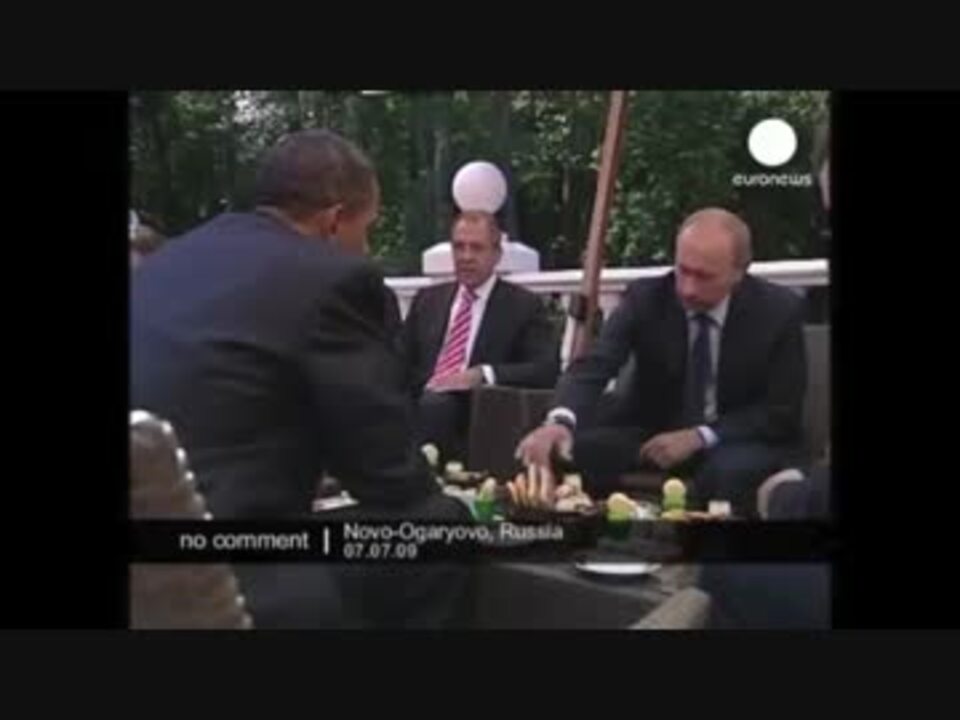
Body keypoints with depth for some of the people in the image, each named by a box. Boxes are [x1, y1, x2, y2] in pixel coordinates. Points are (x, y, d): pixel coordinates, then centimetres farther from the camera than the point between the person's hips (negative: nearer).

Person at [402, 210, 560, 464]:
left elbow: (548, 368, -5)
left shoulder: (524, 305, 7)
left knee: (435, 404, -35)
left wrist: (483, 374, -18)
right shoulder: (427, 299, 22)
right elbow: (403, 362, 20)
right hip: (421, 402, 3)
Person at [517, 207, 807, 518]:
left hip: (737, 440, -1)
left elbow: (783, 412, -8)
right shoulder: (645, 297, -11)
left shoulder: (780, 310, -12)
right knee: (573, 449, -25)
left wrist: (700, 436, -22)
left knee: (730, 471, -37)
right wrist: (559, 420, -47)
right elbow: (593, 365, -25)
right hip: (652, 432, 2)